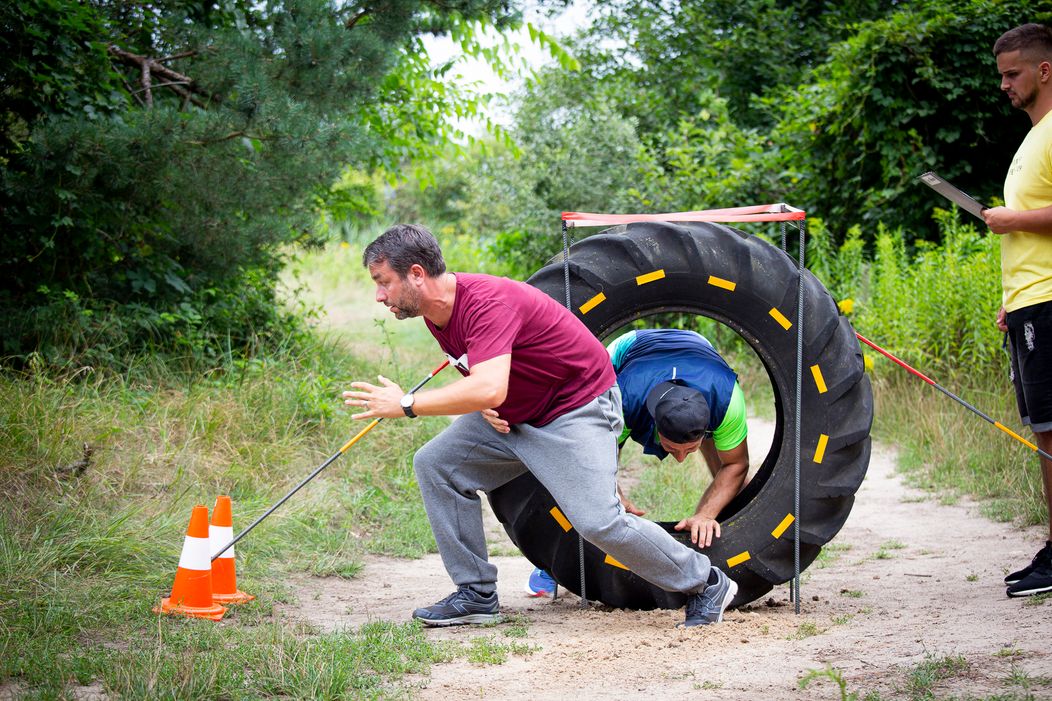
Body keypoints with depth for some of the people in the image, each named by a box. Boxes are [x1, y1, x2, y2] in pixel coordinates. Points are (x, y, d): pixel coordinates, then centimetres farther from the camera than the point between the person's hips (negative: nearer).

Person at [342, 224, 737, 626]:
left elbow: (489, 389, -43)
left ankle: (706, 584, 1)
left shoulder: (485, 302, -30)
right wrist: (487, 407, -5)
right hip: (513, 413, 9)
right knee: (435, 465, -1)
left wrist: (406, 405, -36)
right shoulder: (436, 312, 0)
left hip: (577, 408, -9)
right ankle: (476, 595, 4)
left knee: (598, 521, -20)